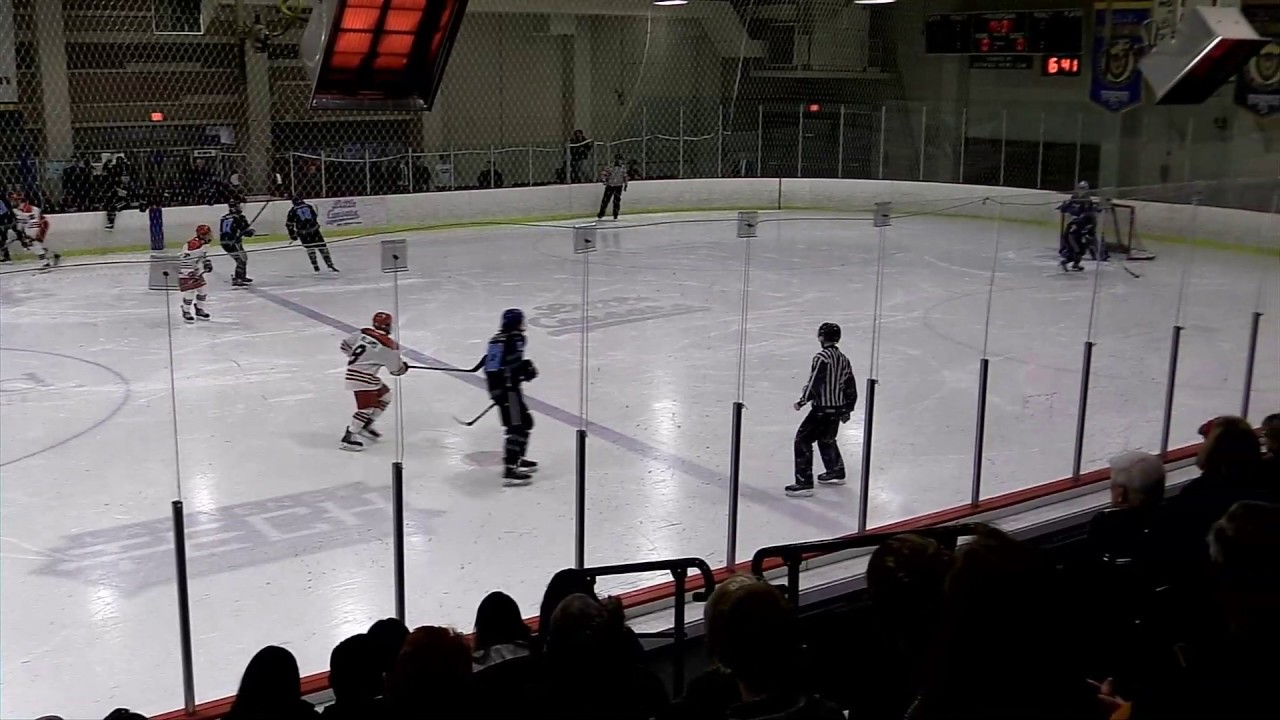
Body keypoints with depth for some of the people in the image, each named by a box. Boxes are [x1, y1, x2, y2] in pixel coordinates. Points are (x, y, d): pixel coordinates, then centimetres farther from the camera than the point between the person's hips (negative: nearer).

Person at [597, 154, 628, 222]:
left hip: (618, 186, 2)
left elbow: (625, 176, 16)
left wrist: (625, 184, 16)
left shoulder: (623, 168, 5)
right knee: (605, 200, -3)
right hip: (610, 185, -2)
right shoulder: (610, 167, -6)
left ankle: (615, 215, 12)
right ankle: (601, 214, 7)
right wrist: (604, 180, -23)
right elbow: (603, 174, -6)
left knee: (617, 201, 1)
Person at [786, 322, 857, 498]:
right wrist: (847, 409, 24)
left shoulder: (822, 357, -17)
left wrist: (802, 401, -7)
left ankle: (804, 483, -11)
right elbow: (850, 386, 16)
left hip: (822, 409, -9)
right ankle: (836, 472, 41)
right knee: (826, 439, 28)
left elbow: (814, 382, -21)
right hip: (837, 408, 9)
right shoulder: (843, 358, 11)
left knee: (803, 440, -6)